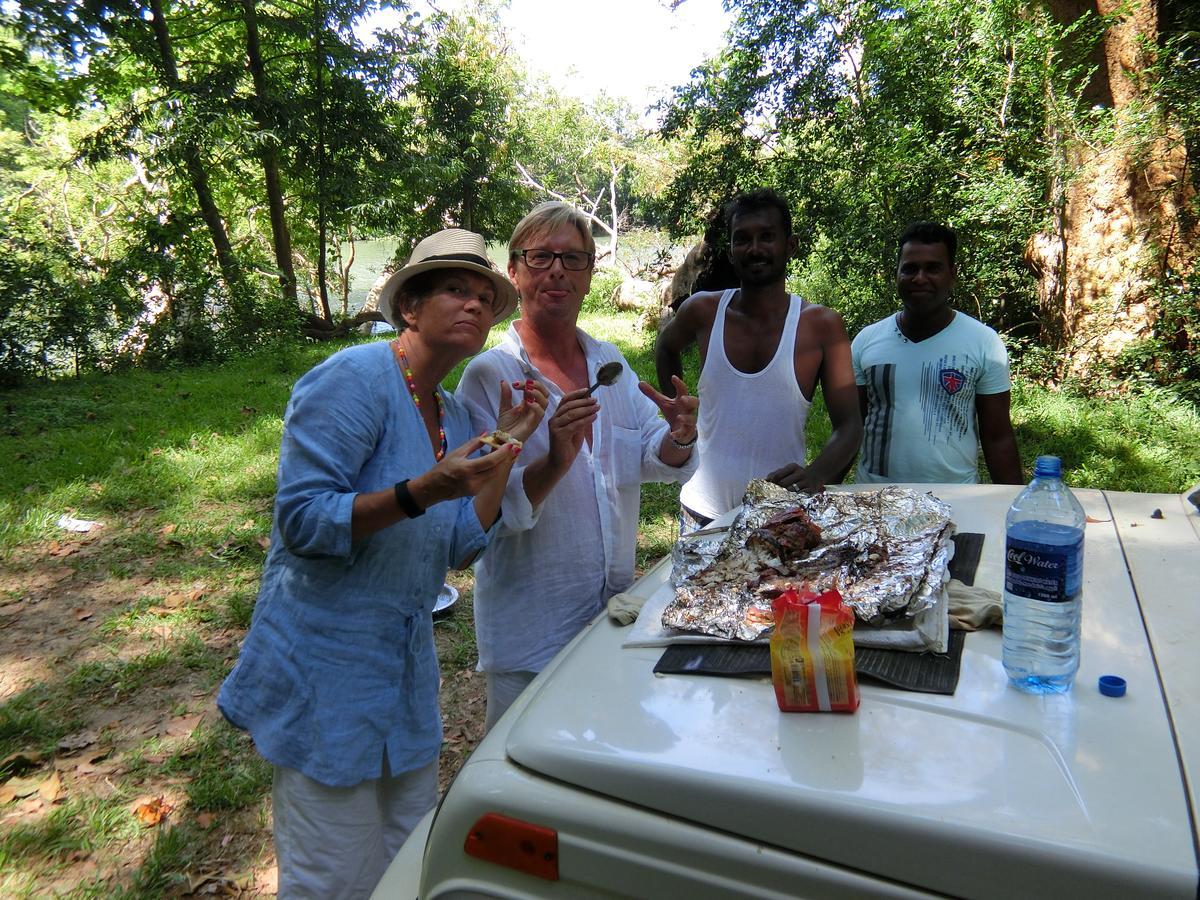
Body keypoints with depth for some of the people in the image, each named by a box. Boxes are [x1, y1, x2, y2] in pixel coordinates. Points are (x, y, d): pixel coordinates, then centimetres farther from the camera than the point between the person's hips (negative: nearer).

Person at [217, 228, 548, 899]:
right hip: (328, 667, -8)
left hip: (405, 662, 8)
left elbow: (461, 547, 4)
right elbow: (302, 521, -22)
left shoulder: (454, 414, 8)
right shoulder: (354, 379, -17)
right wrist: (418, 494, -32)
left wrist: (509, 445, -3)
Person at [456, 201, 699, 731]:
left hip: (615, 608, 6)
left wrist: (679, 437, -15)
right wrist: (554, 465, -35)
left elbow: (658, 462, 6)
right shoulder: (489, 376, -14)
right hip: (530, 630, -5)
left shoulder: (611, 364, 5)